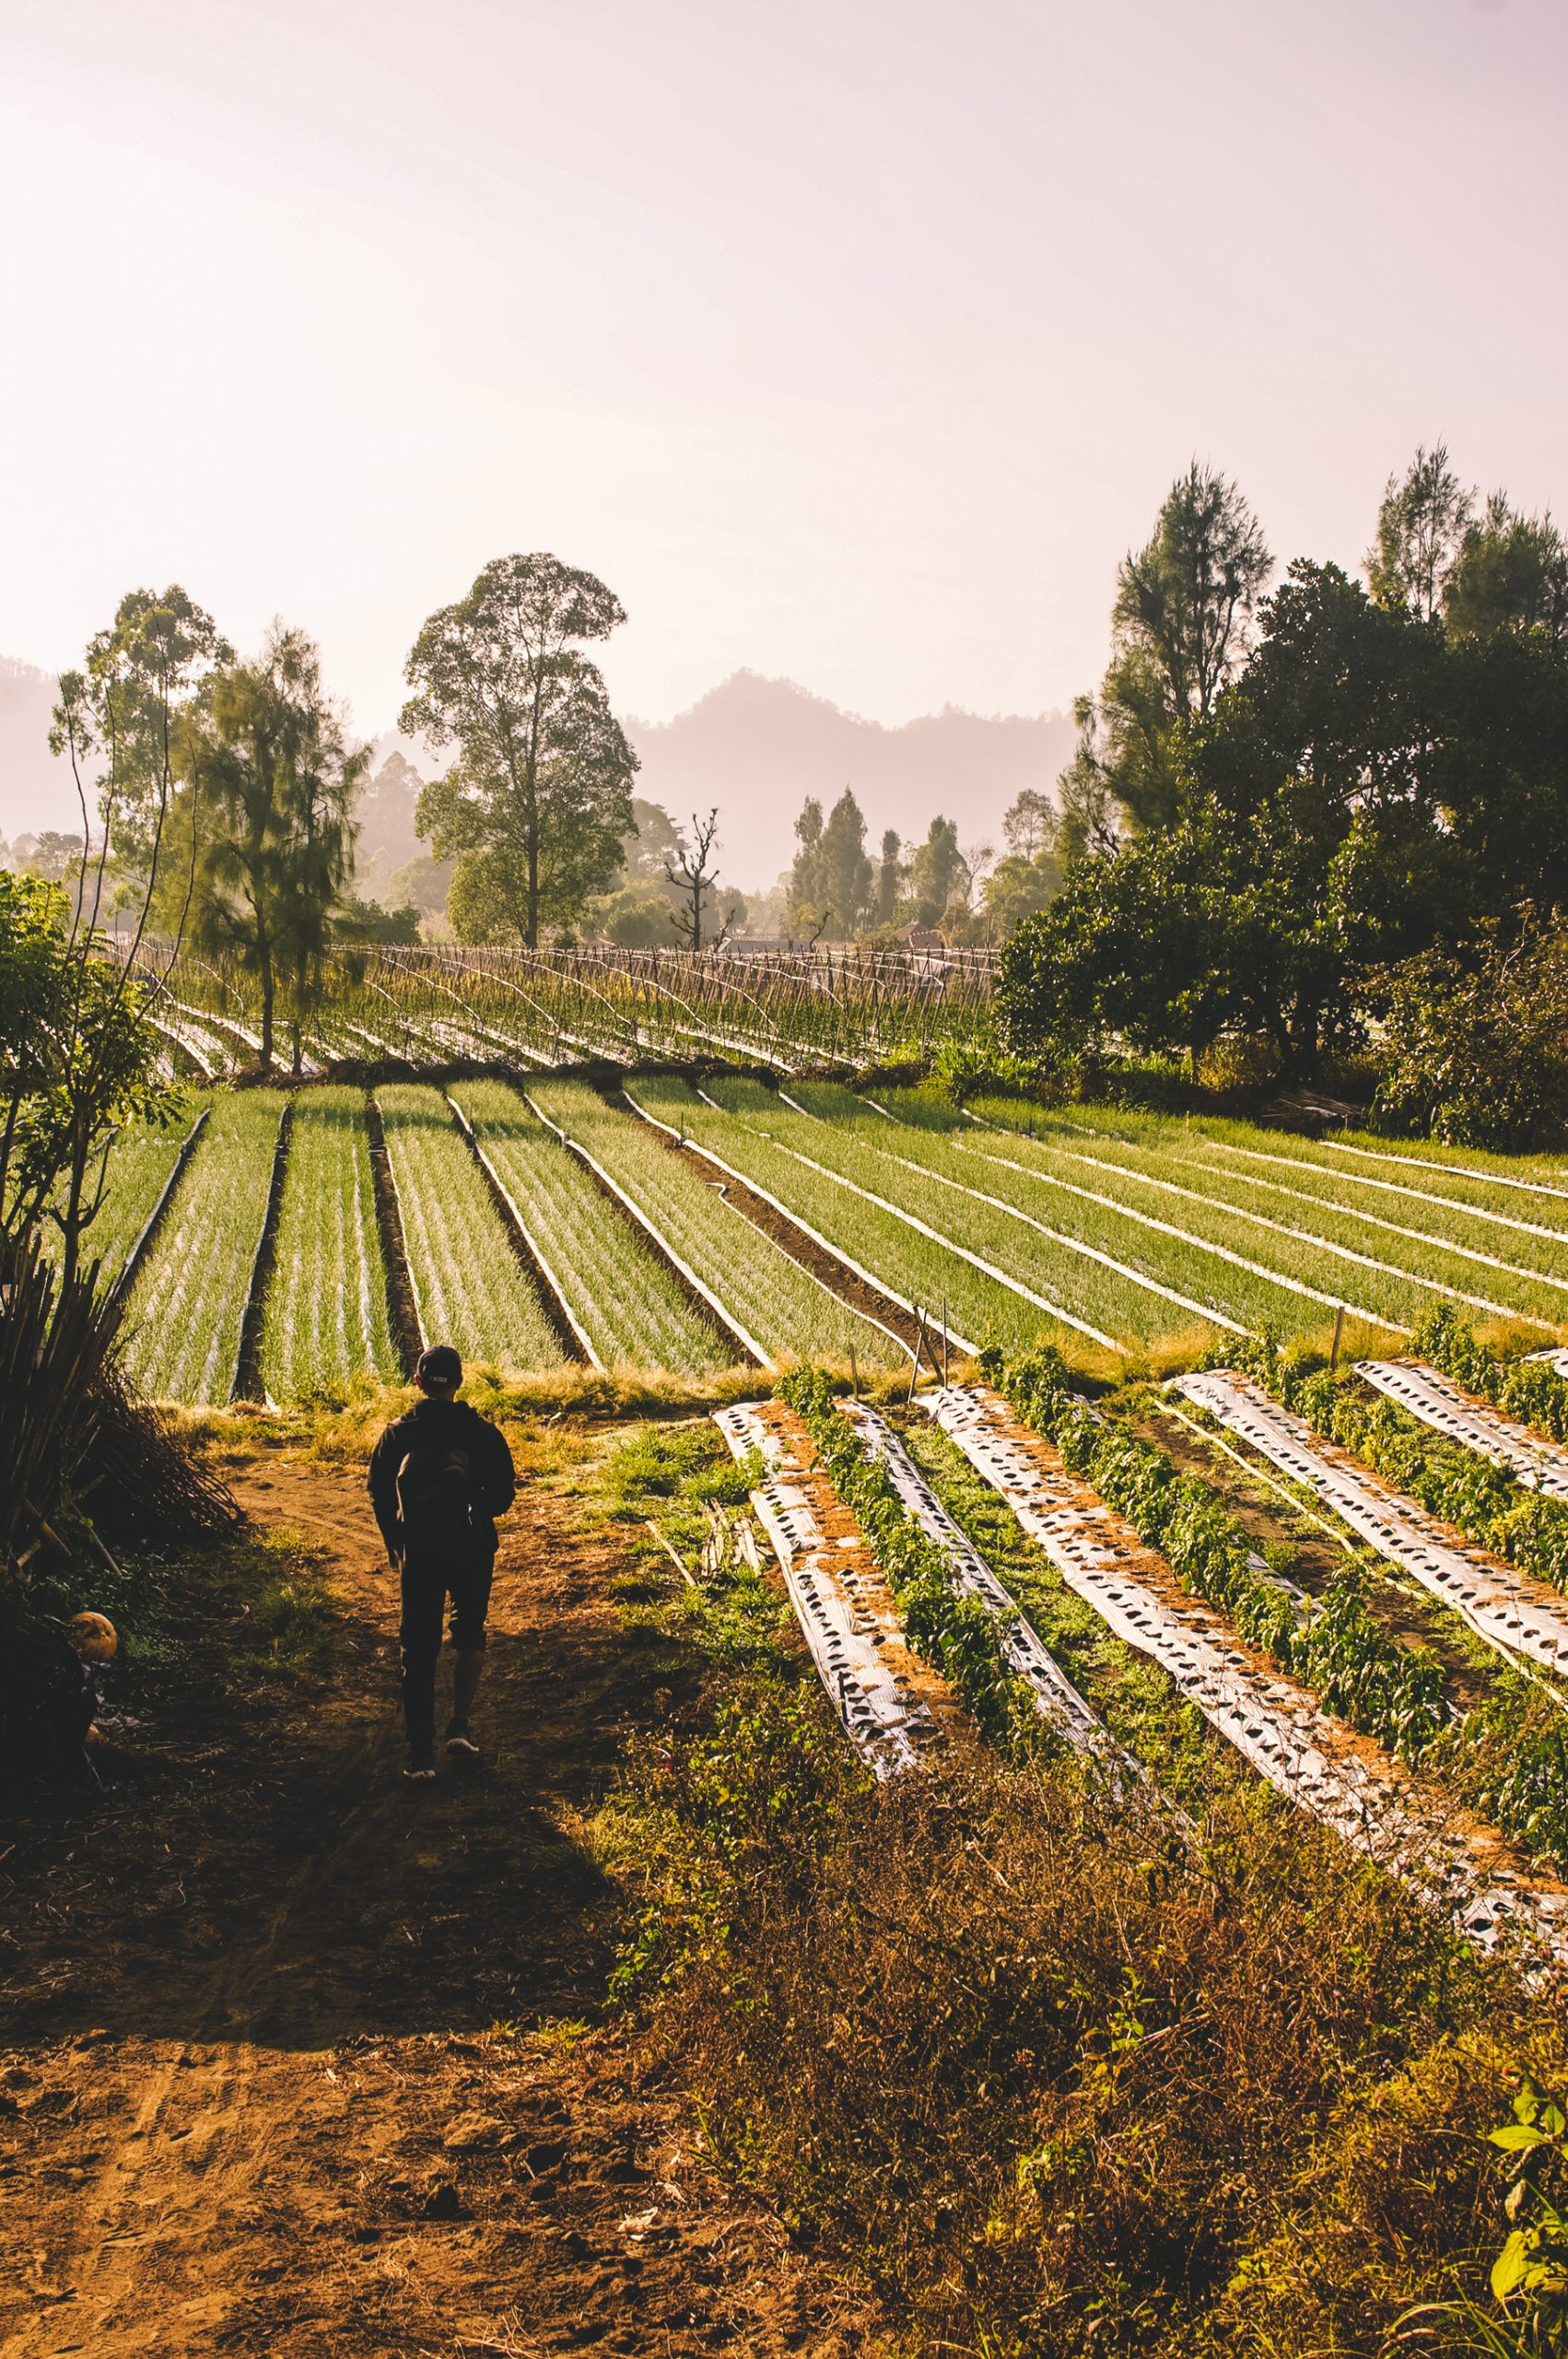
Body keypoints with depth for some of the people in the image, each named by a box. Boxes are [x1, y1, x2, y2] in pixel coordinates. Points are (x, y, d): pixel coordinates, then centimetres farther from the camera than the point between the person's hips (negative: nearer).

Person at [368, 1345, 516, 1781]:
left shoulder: (397, 1433, 1)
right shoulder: (482, 1432, -3)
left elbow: (380, 1498, 2)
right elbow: (502, 1496, -4)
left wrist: (397, 1546, 15)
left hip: (418, 1554, 0)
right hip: (472, 1550, 0)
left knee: (419, 1651, 6)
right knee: (470, 1635, 21)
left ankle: (420, 1753, 2)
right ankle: (459, 1728, 11)